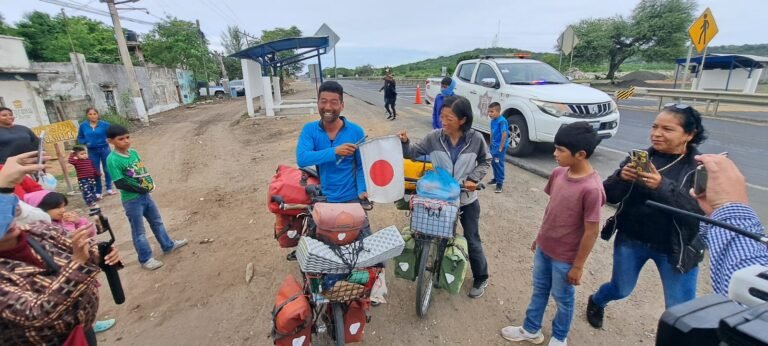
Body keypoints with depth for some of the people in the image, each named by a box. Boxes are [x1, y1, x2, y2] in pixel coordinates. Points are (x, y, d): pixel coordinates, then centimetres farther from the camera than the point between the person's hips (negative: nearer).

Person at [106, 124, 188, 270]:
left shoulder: (133, 152, 1)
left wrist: (150, 184, -5)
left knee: (157, 222, 20)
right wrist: (142, 189, -15)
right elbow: (120, 183, -21)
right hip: (131, 200, -7)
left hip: (145, 195, 7)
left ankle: (168, 245, 37)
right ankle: (146, 259, 21)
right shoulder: (112, 160, -19)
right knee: (139, 231, 7)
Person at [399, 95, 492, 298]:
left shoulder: (476, 139, -13)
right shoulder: (434, 138, -11)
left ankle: (481, 278, 35)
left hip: (467, 200, -1)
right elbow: (414, 153, -5)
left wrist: (474, 178, -14)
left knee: (472, 240, 12)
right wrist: (405, 143, -25)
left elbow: (485, 161, 1)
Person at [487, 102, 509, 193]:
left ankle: (499, 183, 2)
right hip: (494, 146, 9)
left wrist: (501, 148, -19)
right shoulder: (493, 121, 6)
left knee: (499, 164, -6)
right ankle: (496, 178, 36)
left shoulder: (502, 121, -20)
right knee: (493, 163, 18)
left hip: (500, 146, -8)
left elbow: (504, 134, -21)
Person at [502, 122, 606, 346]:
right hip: (544, 247, 6)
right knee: (539, 290, 22)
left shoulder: (591, 188, -27)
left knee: (563, 299, 18)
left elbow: (591, 232, -20)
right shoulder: (558, 174, -6)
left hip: (565, 257, -6)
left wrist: (578, 266, -12)